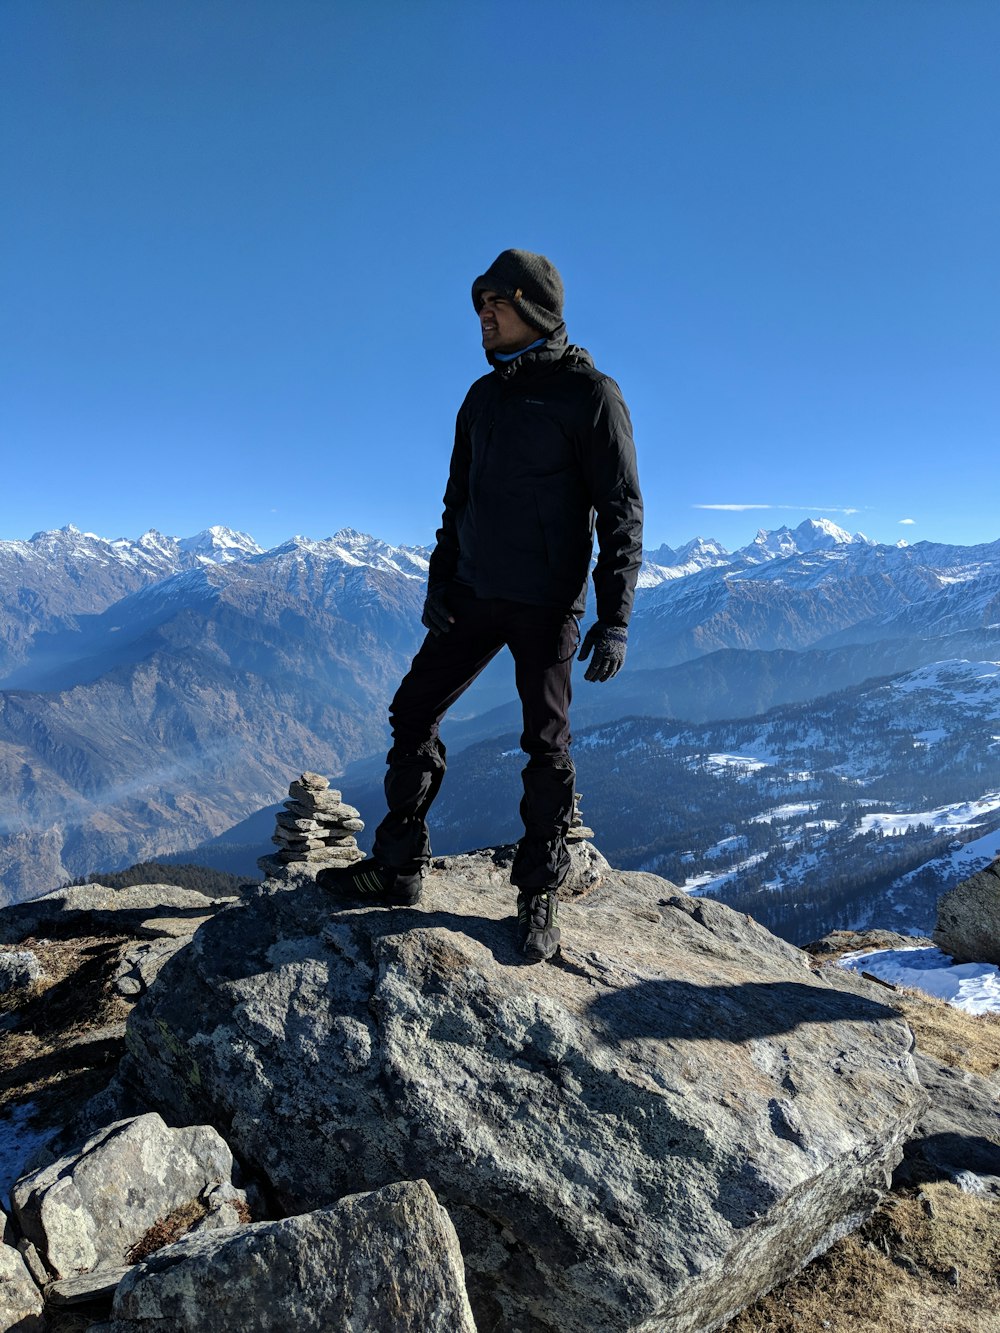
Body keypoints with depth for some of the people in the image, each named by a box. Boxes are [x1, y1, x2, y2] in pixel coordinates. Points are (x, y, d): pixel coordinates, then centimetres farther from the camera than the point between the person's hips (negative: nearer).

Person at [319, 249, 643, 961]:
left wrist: (615, 617, -15)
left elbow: (622, 513, -9)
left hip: (548, 603, -6)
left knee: (547, 744, 1)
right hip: (475, 594, 6)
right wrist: (439, 581, 11)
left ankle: (540, 895, 16)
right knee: (413, 714, 4)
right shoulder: (483, 397, 13)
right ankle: (399, 865, 16)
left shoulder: (590, 393, -6)